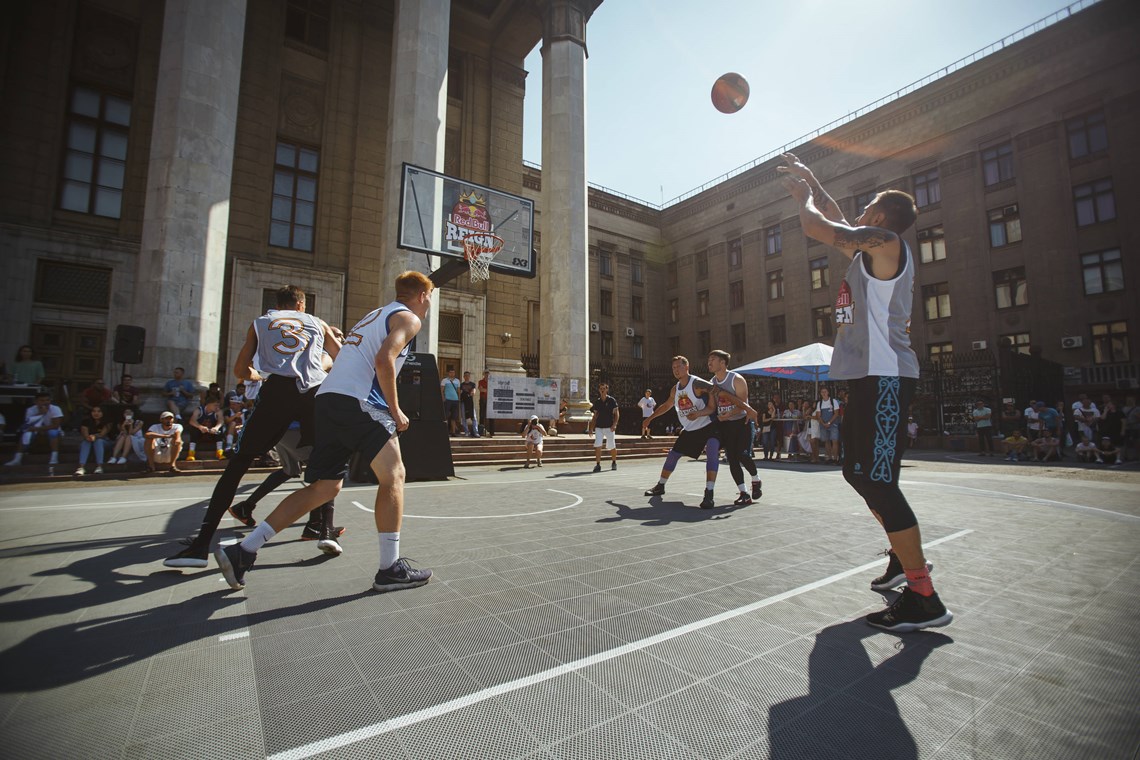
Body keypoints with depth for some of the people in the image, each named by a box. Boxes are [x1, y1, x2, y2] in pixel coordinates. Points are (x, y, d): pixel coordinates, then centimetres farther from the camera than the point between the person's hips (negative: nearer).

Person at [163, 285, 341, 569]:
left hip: (277, 390, -1)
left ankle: (201, 546, 1)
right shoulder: (318, 323, 26)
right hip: (314, 391, 1)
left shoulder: (260, 322, 25)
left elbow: (240, 370, 26)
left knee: (237, 464, 6)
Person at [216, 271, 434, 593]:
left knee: (325, 488, 14)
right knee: (393, 476, -5)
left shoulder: (377, 314, 29)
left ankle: (242, 552, 18)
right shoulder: (408, 318, 2)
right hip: (356, 400, -9)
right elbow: (384, 360, -16)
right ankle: (390, 569, -4)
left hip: (328, 397, 9)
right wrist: (395, 411, -10)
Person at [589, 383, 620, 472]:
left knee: (612, 446, 6)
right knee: (597, 445, -11)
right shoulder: (597, 401, 9)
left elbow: (617, 413, -3)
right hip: (599, 427, 3)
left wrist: (614, 424, -16)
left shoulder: (612, 400, -2)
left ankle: (614, 463, 28)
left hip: (609, 427, -2)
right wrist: (591, 427, 10)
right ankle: (598, 465, -6)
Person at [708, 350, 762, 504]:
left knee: (743, 455, -12)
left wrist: (729, 414, -35)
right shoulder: (711, 383, 5)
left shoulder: (737, 379, -14)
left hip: (742, 422, -5)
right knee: (732, 459, -2)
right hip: (724, 425, 5)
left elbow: (743, 404, -20)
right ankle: (744, 494, 4)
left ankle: (756, 481, 18)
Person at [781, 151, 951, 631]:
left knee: (878, 481, -11)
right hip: (870, 377, 10)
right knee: (859, 473, 17)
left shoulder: (884, 240, -7)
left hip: (884, 378, -10)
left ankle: (924, 599, -3)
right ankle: (904, 557, 32)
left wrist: (805, 197, 10)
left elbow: (815, 227, -11)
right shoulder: (871, 250, 21)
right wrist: (811, 185, 38)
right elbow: (835, 225, 36)